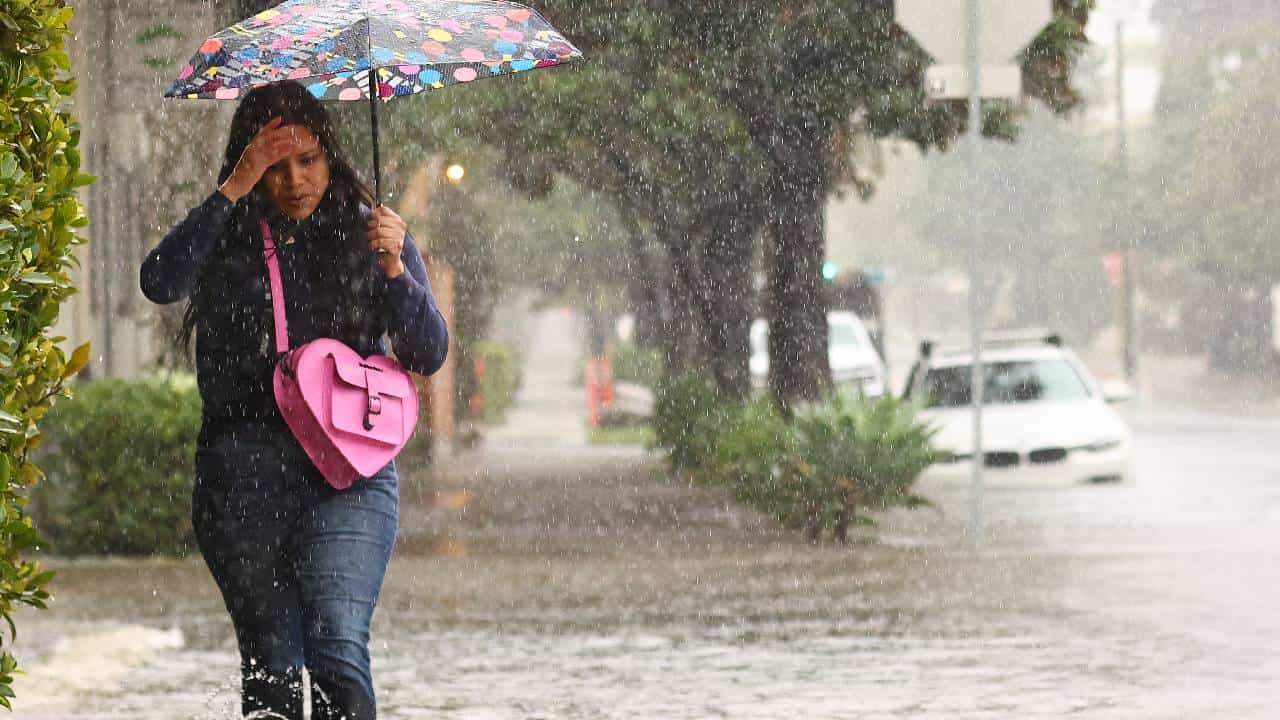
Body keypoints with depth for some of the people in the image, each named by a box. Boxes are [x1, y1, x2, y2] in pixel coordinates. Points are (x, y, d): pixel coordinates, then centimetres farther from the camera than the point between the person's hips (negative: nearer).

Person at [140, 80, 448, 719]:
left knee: (336, 648, -18)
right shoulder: (227, 239, 7)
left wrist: (395, 270, -12)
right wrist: (234, 190, -15)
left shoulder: (368, 235, 9)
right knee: (271, 665, 1)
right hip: (243, 469, 1)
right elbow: (160, 282, -14)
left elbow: (428, 356, 5)